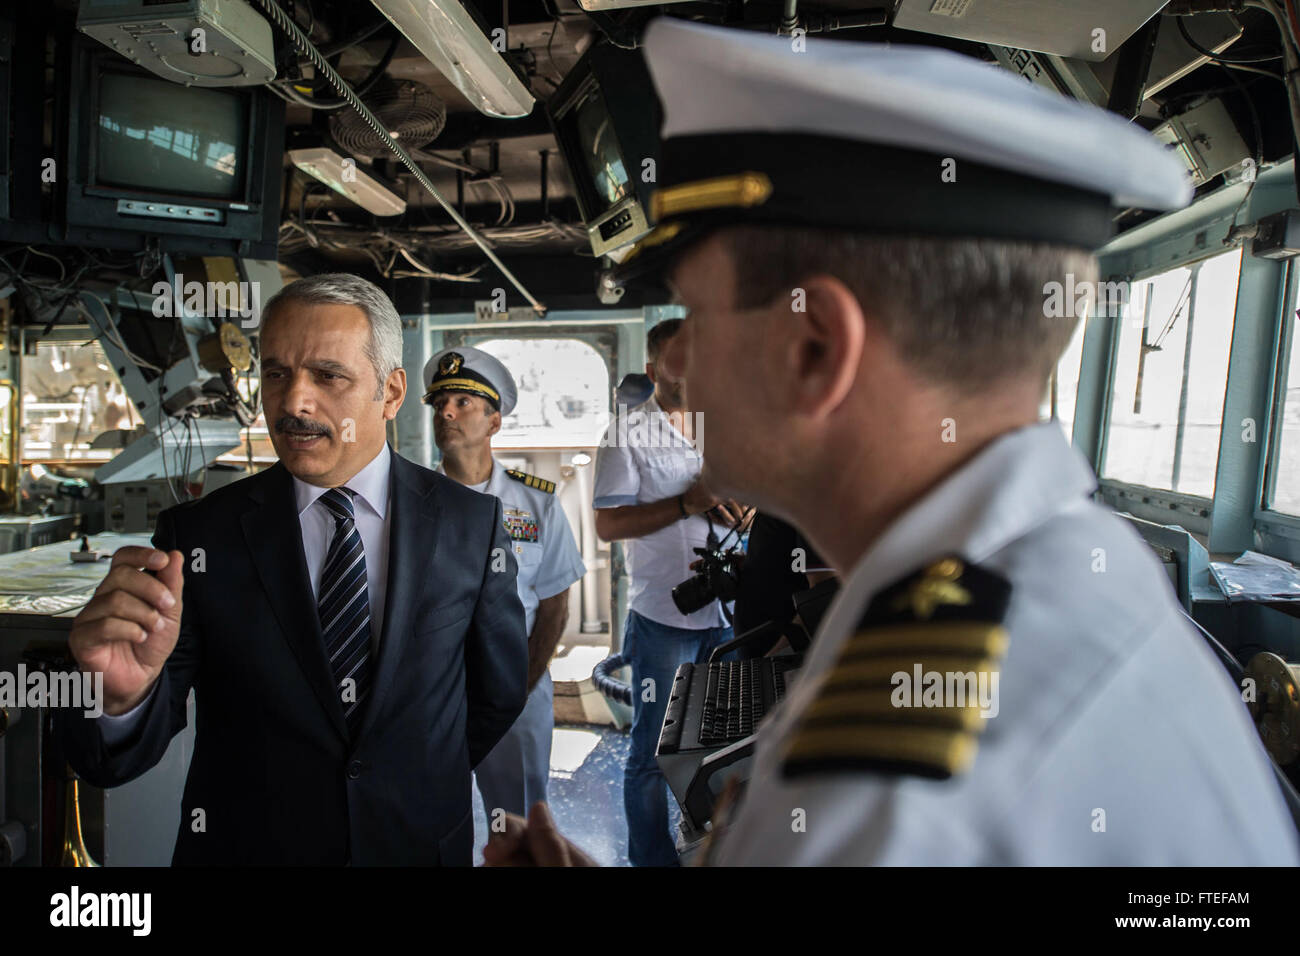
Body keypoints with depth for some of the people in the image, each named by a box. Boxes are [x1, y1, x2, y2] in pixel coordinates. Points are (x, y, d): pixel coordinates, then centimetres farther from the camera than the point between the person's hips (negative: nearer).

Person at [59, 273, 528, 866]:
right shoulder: (195, 535, -13)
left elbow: (498, 695, -1)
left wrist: (418, 797, 4)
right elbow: (114, 764, -15)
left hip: (422, 845, 0)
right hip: (243, 846, 0)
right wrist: (127, 690, -35)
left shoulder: (472, 523, -12)